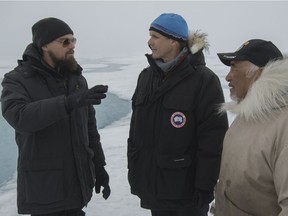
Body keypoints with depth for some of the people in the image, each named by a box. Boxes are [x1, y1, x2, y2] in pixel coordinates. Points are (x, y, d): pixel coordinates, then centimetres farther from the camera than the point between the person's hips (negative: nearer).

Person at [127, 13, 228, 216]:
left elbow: (213, 139, -15)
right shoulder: (147, 76, 6)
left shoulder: (203, 80, -13)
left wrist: (204, 186, -15)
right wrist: (133, 169, 12)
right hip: (152, 186, 6)